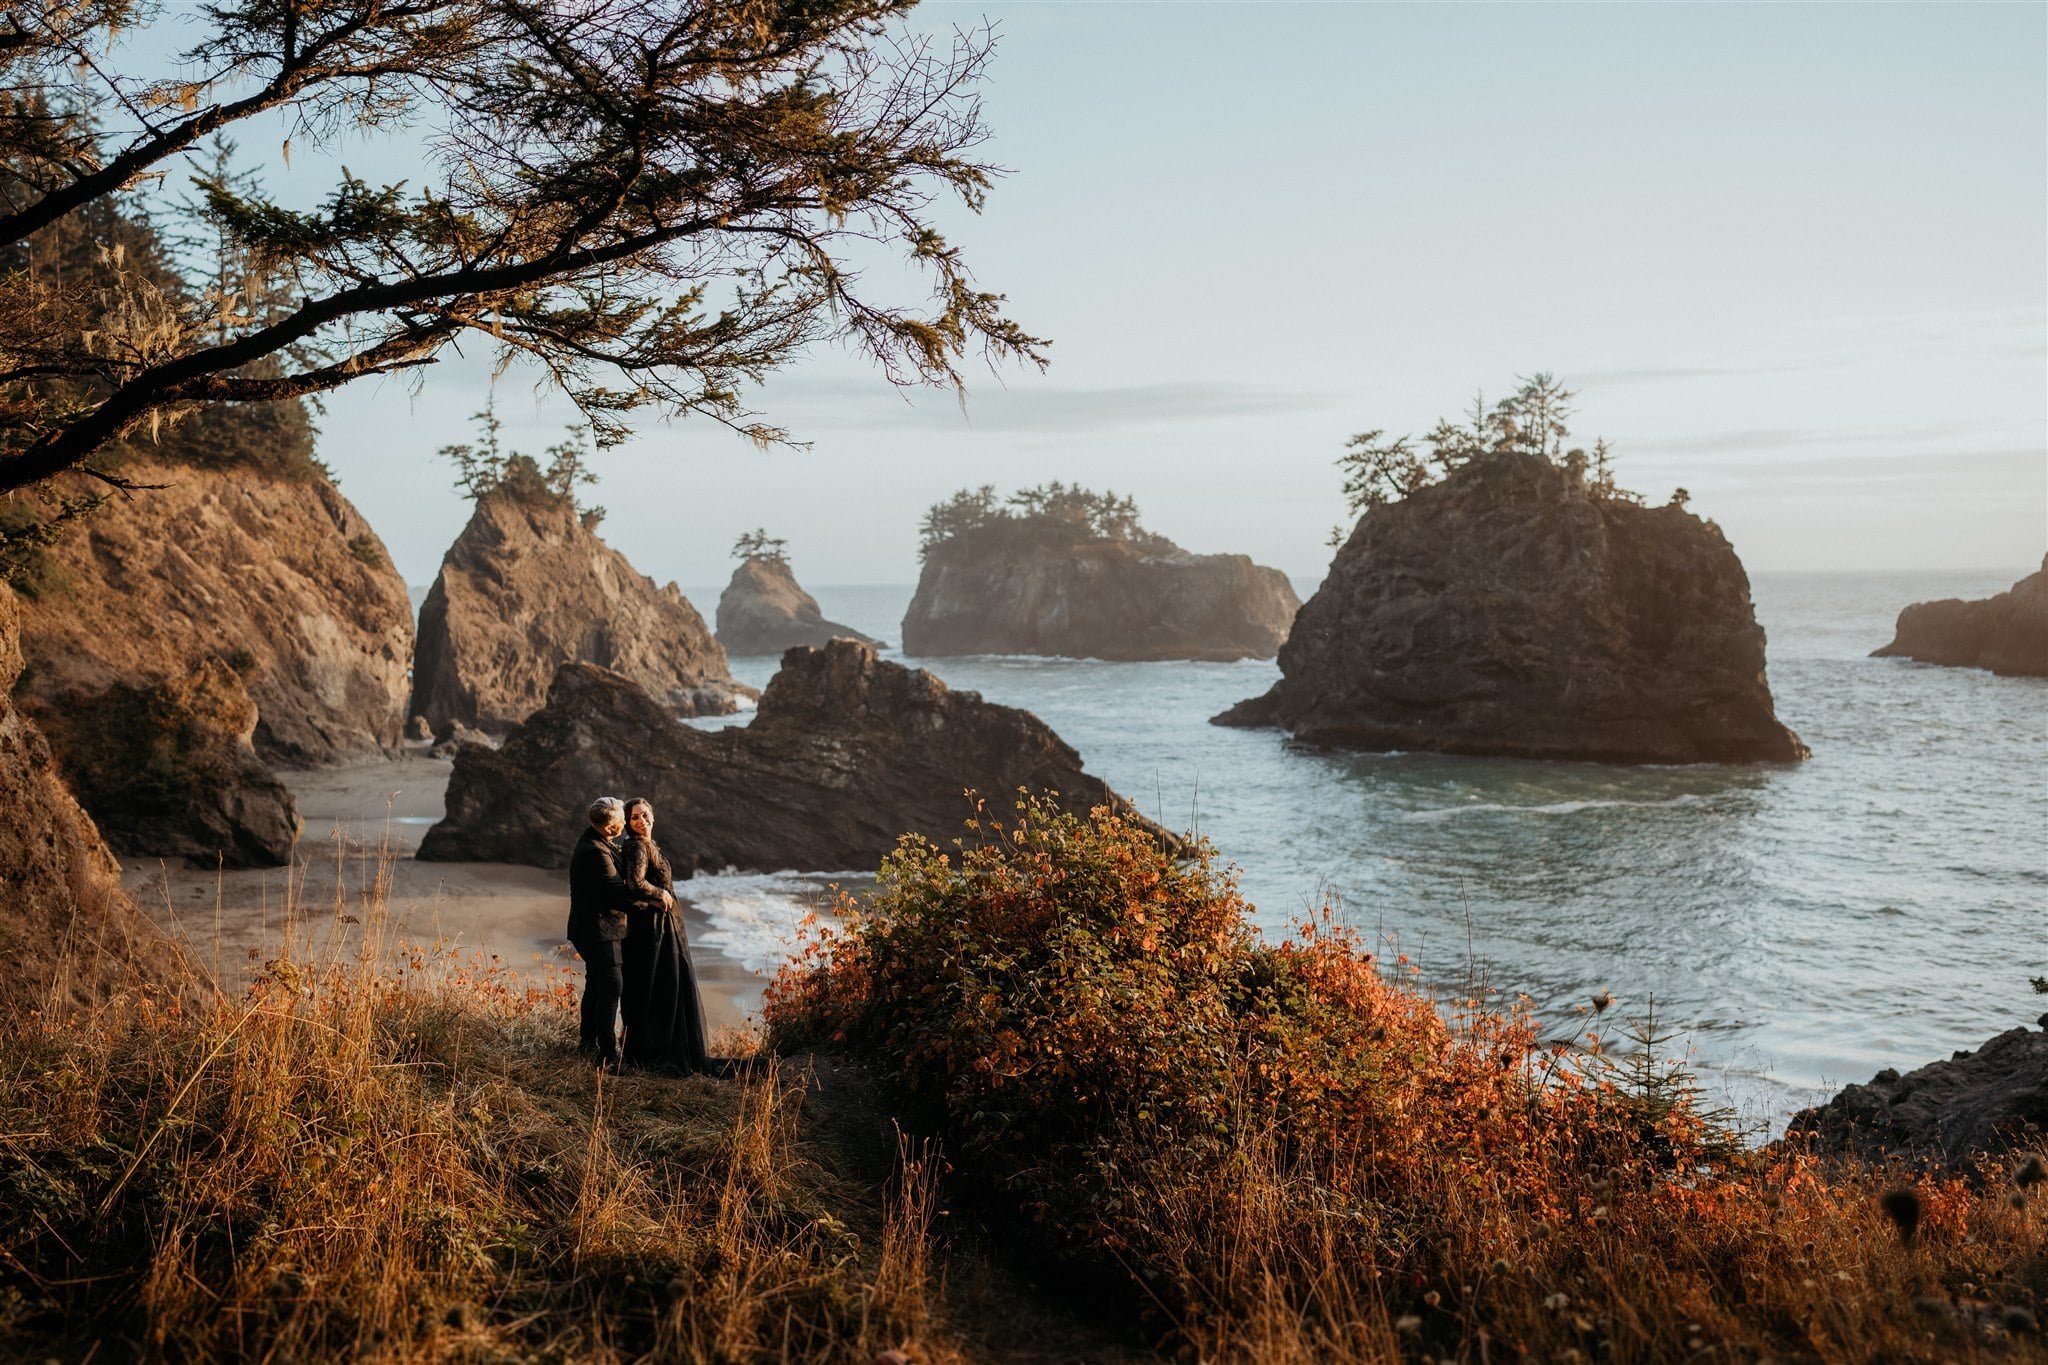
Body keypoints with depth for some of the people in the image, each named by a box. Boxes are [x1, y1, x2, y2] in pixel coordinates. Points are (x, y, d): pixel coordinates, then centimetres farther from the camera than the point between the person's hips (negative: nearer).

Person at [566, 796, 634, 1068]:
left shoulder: (593, 842, 8)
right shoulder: (596, 853, -25)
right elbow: (619, 892, -26)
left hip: (592, 930, 11)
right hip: (599, 931, -11)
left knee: (596, 985, 22)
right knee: (611, 987, -12)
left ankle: (587, 1041, 38)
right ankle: (608, 1056, -11)